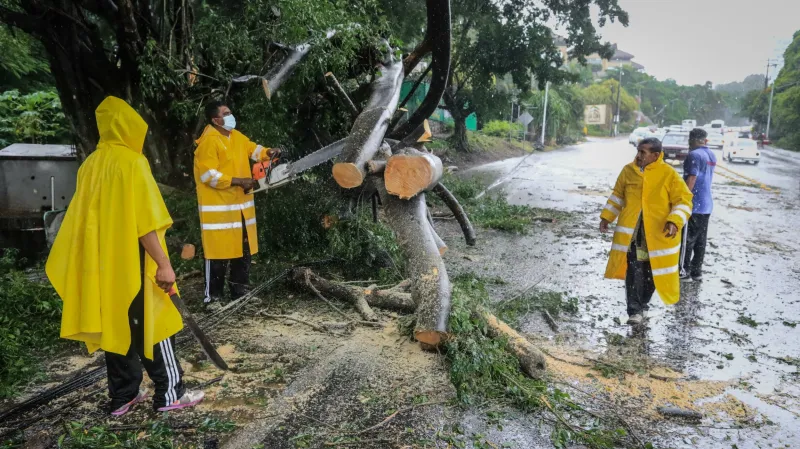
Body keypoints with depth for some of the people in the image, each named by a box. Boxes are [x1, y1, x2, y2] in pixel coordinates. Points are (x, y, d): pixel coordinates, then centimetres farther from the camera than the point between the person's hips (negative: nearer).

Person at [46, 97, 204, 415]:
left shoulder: (91, 164, 9)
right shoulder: (132, 161, -14)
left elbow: (86, 219, 13)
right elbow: (144, 222, -19)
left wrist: (96, 258, 21)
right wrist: (163, 264, -18)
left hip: (103, 262, 7)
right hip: (134, 263, -7)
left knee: (116, 326, 13)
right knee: (153, 326, 2)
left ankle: (122, 396, 21)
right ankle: (170, 393, 10)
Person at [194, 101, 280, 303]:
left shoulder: (236, 136, 11)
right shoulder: (209, 142, -15)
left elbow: (253, 148, 23)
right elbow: (208, 175, -21)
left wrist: (268, 153, 1)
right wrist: (238, 181, -21)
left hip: (241, 205, 9)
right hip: (219, 208, -9)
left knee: (244, 250, 16)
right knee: (219, 252, -3)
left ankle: (239, 291, 30)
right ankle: (213, 297, 8)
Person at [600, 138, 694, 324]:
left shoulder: (669, 174, -8)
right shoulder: (628, 170, 2)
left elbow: (684, 200, -5)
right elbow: (617, 196, 14)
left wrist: (674, 221, -21)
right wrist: (606, 217, 10)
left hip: (658, 233, -1)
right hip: (631, 231, 1)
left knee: (652, 272, 11)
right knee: (634, 271, -5)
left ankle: (643, 304, 33)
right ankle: (635, 310, 5)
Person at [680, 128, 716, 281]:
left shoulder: (694, 155, -14)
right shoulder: (712, 156, 14)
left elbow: (691, 180, -20)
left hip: (693, 205, -9)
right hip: (706, 205, 9)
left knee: (686, 240, -2)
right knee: (700, 240, 12)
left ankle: (684, 271, 2)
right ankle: (697, 271, 18)